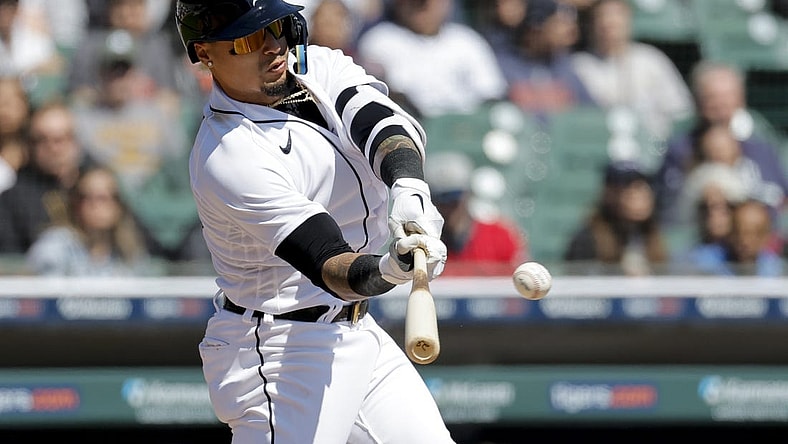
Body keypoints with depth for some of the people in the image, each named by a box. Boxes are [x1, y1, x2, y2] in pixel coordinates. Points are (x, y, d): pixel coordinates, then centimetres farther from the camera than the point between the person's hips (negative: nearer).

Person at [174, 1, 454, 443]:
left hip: (356, 328, 8)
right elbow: (330, 266, -30)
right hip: (274, 352, -8)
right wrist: (390, 269, -52)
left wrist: (409, 189, -41)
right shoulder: (228, 160, -24)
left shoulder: (319, 67, 0)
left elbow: (386, 123, -19)